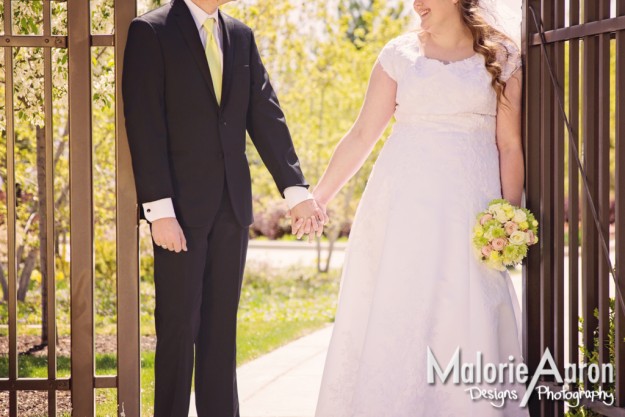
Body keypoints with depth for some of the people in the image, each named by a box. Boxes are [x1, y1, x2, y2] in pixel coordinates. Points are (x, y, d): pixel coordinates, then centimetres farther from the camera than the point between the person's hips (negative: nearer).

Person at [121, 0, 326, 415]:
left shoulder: (241, 36, 11)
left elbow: (266, 116, 7)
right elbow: (145, 127, -11)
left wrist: (296, 189, -2)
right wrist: (159, 209, -17)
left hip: (232, 204, 5)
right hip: (180, 204, -5)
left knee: (222, 323, 8)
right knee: (179, 323, 0)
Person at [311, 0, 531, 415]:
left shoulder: (502, 56, 4)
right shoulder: (400, 53, 7)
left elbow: (510, 146, 2)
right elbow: (362, 135, 8)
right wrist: (319, 196, 7)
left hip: (468, 207, -1)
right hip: (404, 205, 1)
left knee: (467, 322, -2)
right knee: (393, 319, 2)